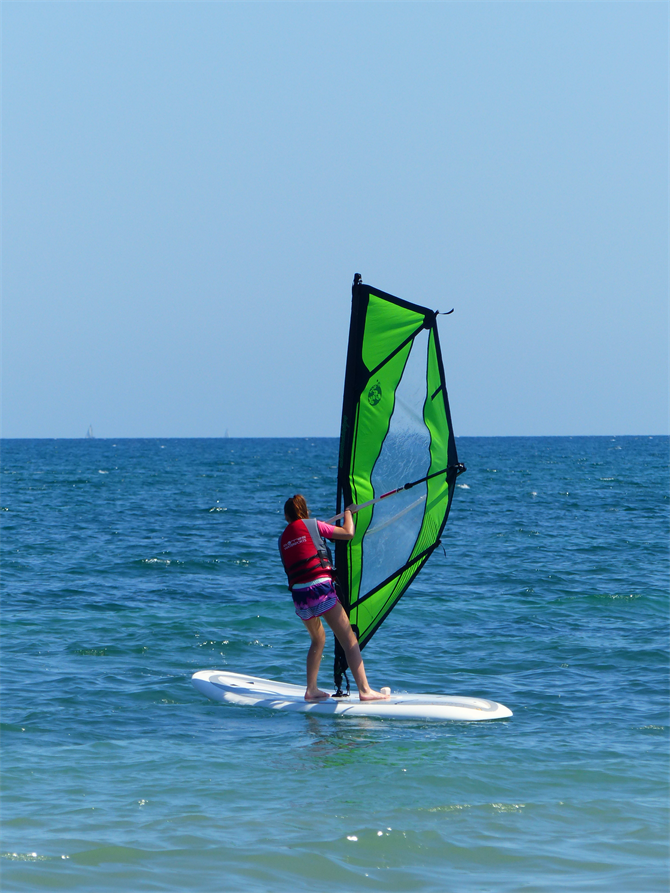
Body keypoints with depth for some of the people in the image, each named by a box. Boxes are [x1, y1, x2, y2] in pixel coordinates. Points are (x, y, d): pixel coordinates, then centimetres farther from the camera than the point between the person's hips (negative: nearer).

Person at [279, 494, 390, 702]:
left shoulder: (283, 539, 18)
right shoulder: (312, 525, 5)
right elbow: (349, 533, 4)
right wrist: (348, 513, 23)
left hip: (299, 594, 5)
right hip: (320, 589, -5)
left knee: (318, 639, 26)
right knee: (349, 640, -3)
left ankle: (311, 689, 19)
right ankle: (364, 690, -13)